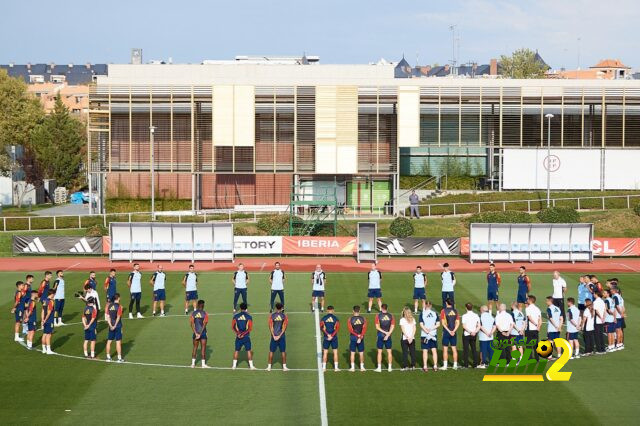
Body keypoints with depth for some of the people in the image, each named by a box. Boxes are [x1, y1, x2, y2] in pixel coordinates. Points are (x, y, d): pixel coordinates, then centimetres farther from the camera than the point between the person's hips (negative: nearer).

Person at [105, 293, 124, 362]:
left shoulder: (109, 306, 4)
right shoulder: (119, 306, -10)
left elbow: (108, 316, 0)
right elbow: (118, 317, -16)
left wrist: (110, 325, -3)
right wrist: (115, 326, -11)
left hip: (111, 326, 5)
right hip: (118, 326, -5)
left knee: (109, 341, 11)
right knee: (118, 342, -1)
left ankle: (108, 357, 17)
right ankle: (119, 358, 2)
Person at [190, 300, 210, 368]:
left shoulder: (193, 313, 2)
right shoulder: (205, 313, -6)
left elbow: (192, 324, -4)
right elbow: (204, 325, -12)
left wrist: (196, 333, -7)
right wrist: (200, 334, -11)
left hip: (195, 333, 3)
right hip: (203, 332, -3)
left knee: (195, 347, 11)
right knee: (203, 348, 4)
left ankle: (193, 363, 11)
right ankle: (203, 364, 4)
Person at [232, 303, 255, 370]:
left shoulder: (236, 316, 2)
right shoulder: (249, 317, -3)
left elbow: (232, 327, -1)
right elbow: (250, 328, -10)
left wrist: (237, 333, -5)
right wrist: (244, 333, -8)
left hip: (238, 336, 2)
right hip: (246, 336, -2)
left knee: (236, 350, 12)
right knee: (248, 350, 6)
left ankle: (234, 365, 14)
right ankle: (251, 365, 6)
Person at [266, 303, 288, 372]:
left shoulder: (272, 316, -3)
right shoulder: (284, 316, -3)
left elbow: (270, 327, -5)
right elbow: (284, 327, -7)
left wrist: (273, 335, -4)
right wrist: (280, 335, -6)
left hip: (274, 336, 0)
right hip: (282, 336, 0)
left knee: (271, 351, 9)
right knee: (283, 351, 8)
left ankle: (269, 366, 11)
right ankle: (284, 366, 11)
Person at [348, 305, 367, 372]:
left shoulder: (350, 319, -7)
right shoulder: (363, 319, -2)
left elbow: (350, 330, -11)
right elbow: (364, 329, -8)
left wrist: (357, 335, -9)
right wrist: (360, 337, -11)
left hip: (353, 337, -2)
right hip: (361, 338, 2)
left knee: (352, 353, 5)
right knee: (361, 353, 10)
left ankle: (352, 367, 4)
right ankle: (362, 367, 12)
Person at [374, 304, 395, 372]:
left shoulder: (378, 316, -6)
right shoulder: (391, 316, 0)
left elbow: (377, 327, -9)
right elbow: (392, 327, -4)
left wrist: (385, 332, -7)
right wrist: (388, 334, -7)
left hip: (380, 336, -2)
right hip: (388, 336, 2)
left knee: (379, 352, 5)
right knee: (389, 351, 10)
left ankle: (379, 368, 5)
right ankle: (390, 367, 12)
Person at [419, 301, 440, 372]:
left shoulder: (422, 314, -6)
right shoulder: (435, 314, -1)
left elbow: (421, 325, -12)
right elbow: (438, 324, -4)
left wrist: (427, 332, -13)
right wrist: (431, 329, -8)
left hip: (424, 335, -2)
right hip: (434, 334, 2)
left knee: (425, 351, 5)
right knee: (434, 350, 9)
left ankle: (425, 367, 6)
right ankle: (435, 366, 10)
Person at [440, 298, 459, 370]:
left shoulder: (444, 311, -6)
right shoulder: (455, 311, 5)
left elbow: (443, 323, -12)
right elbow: (458, 323, 1)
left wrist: (449, 331, -12)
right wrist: (453, 331, -6)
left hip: (446, 332, -3)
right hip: (453, 332, 3)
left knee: (445, 349, 2)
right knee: (454, 349, 8)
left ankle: (445, 366, 1)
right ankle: (455, 365, 11)